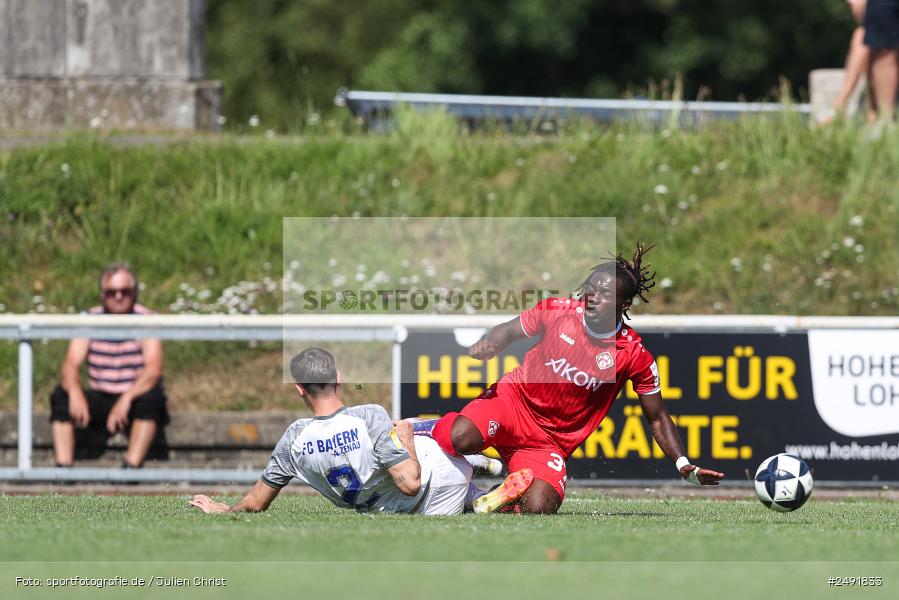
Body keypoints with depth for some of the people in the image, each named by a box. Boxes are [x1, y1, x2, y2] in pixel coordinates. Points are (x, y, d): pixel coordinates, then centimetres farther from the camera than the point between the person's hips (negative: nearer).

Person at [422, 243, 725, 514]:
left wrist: (684, 466, -8)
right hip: (514, 400, -1)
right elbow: (508, 331, 9)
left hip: (552, 441, 1)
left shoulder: (635, 356, -8)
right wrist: (488, 344, -14)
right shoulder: (558, 310, -7)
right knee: (461, 438, -35)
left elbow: (657, 418, 2)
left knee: (539, 507, -25)